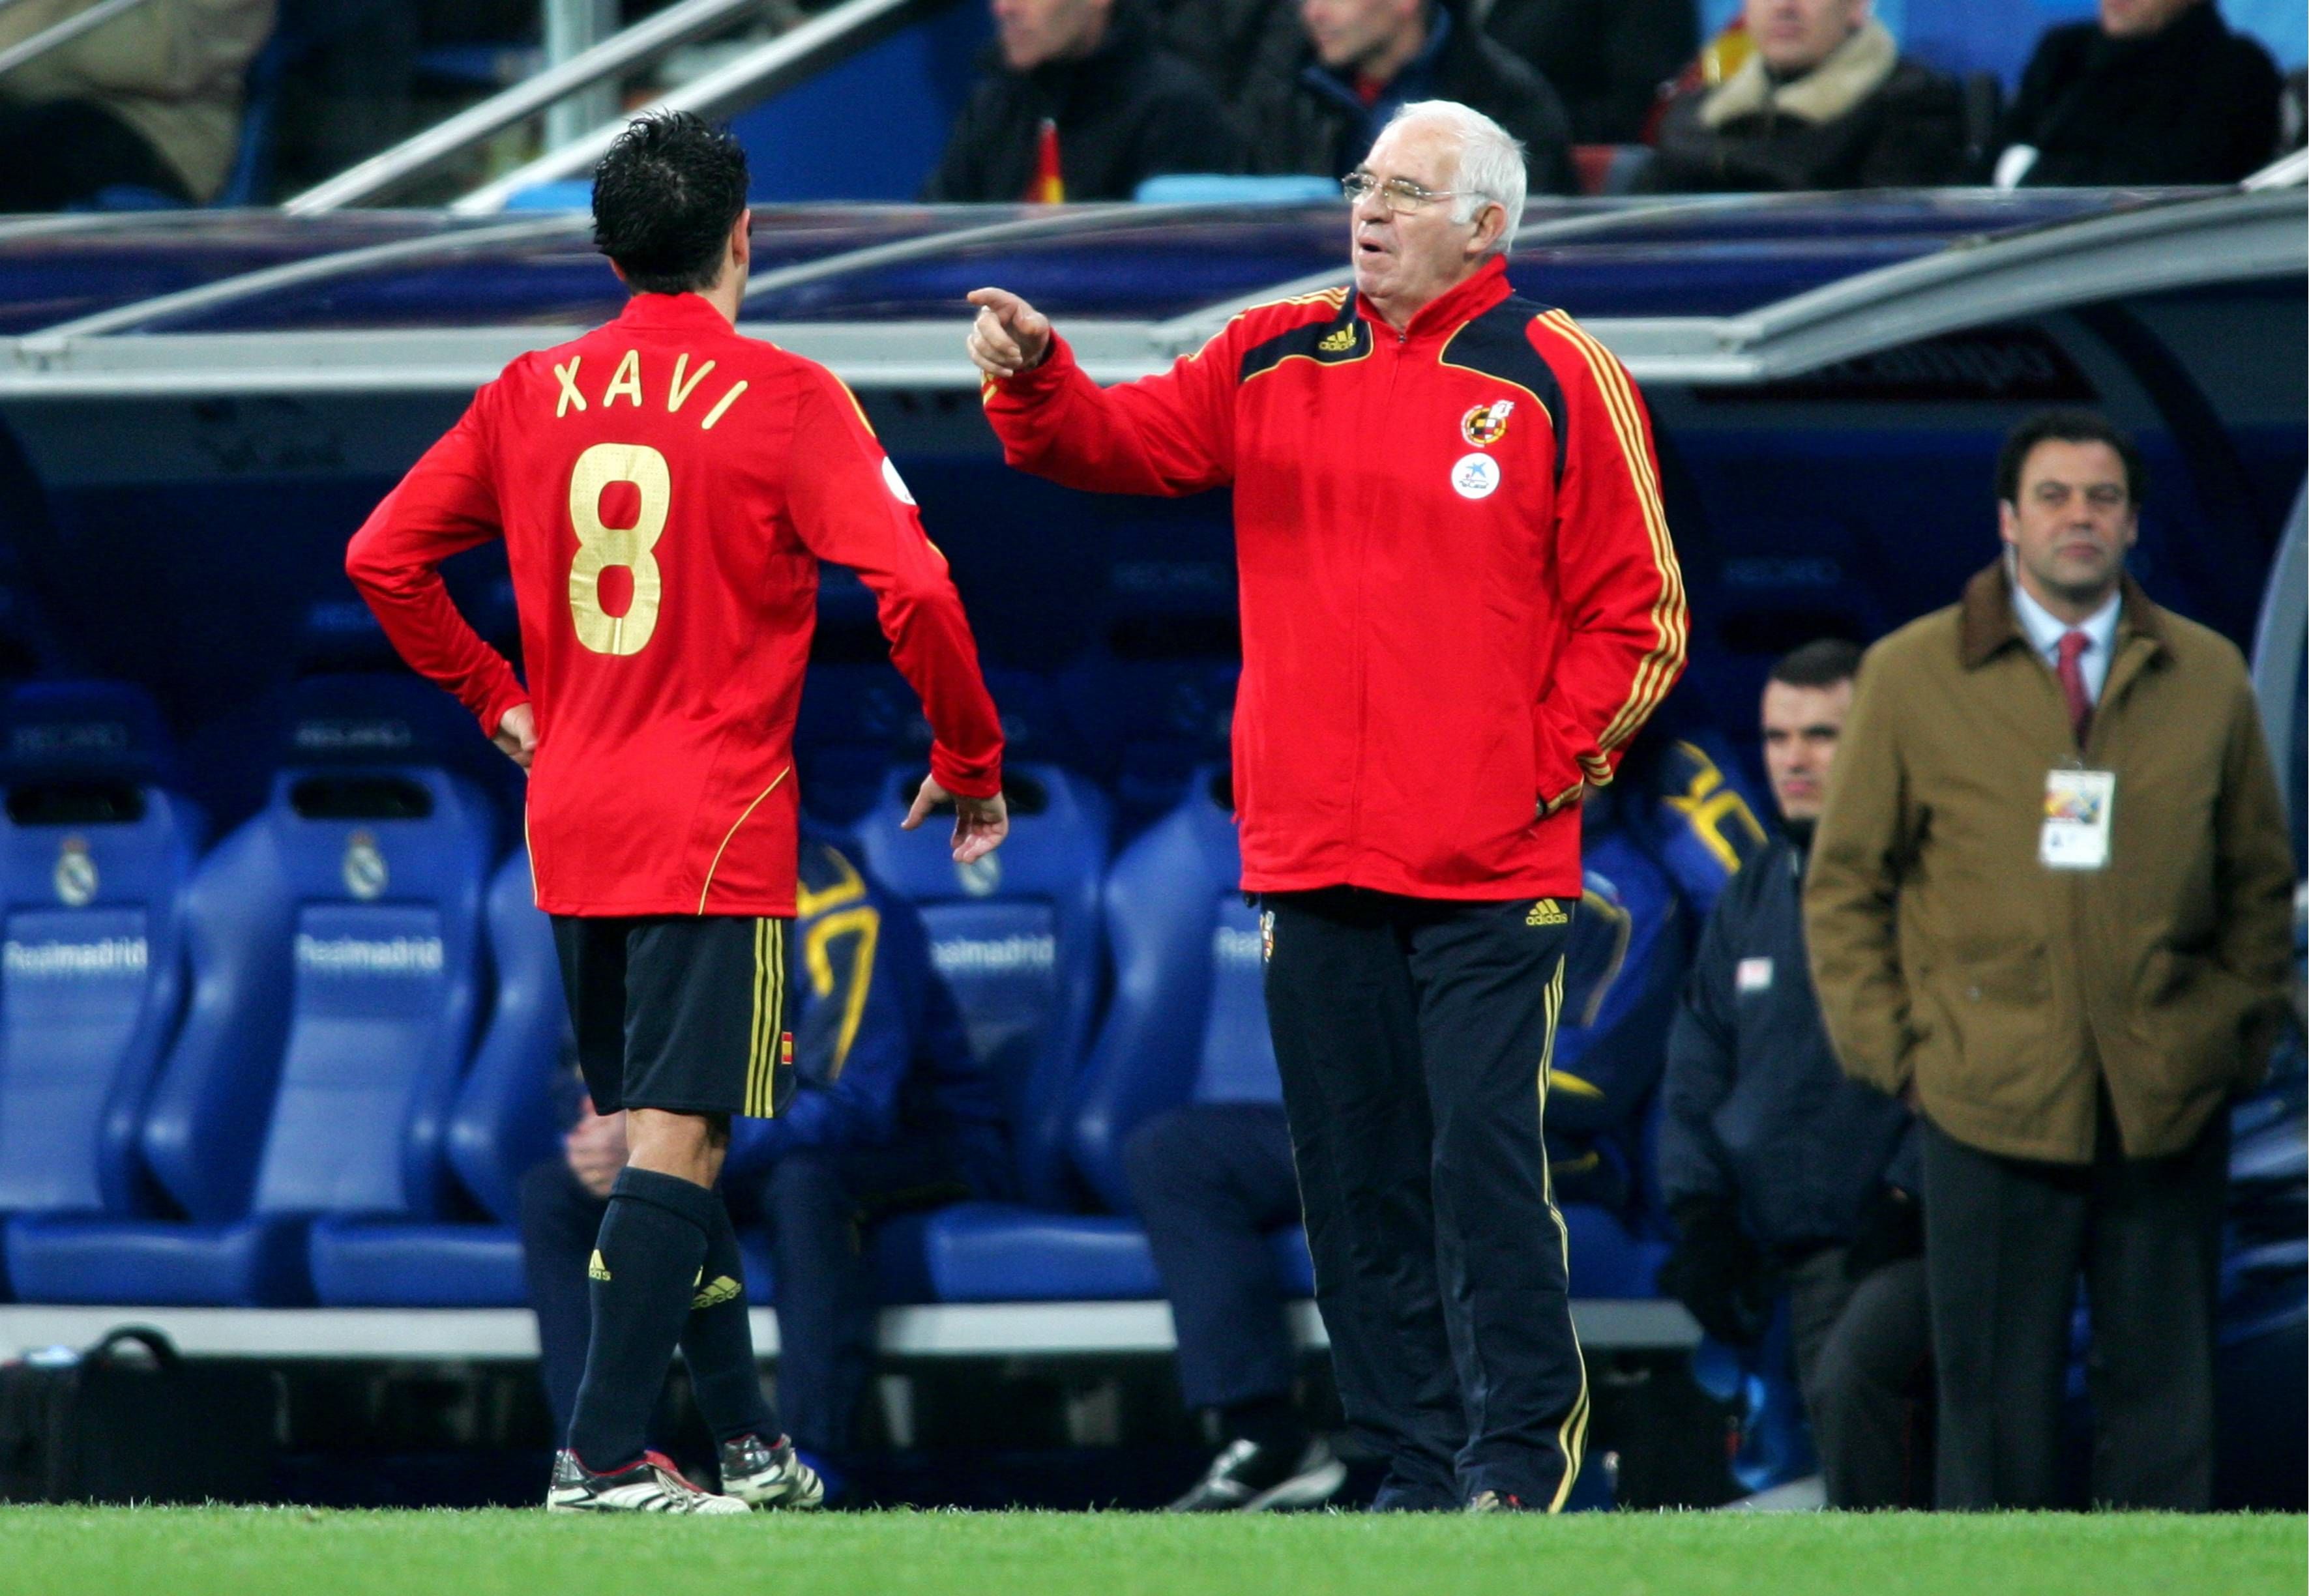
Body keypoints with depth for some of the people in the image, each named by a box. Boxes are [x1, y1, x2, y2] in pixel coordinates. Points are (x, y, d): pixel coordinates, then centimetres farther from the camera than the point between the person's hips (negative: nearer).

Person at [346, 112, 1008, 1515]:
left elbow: (382, 558, 10)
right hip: (719, 823, -6)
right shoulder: (785, 400, -8)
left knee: (659, 1132, 14)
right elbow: (910, 585, -15)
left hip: (572, 823, 6)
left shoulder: (534, 395, 7)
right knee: (675, 1137, -8)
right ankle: (605, 1455, -16)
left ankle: (748, 1438, 22)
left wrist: (495, 697, 19)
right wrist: (971, 761, -2)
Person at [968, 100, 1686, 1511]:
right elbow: (1123, 441, 3)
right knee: (1355, 1175, 7)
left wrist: (1550, 765, -7)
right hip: (1313, 855, 5)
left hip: (1489, 867, -5)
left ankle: (1520, 1452, 0)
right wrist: (1035, 377, -17)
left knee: (1482, 1158, -9)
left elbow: (1637, 612, 0)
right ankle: (1416, 1466, 14)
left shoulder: (1558, 381, -1)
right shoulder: (1278, 362, 11)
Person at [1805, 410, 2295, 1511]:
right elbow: (1846, 885, 8)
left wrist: (2238, 1036, 5)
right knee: (1997, 1412, -1)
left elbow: (2261, 880, 16)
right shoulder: (1911, 677, 5)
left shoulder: (2207, 678, 9)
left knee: (2162, 1396, 1)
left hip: (2170, 1114, 2)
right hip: (1991, 1110, -2)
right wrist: (1894, 1049, -1)